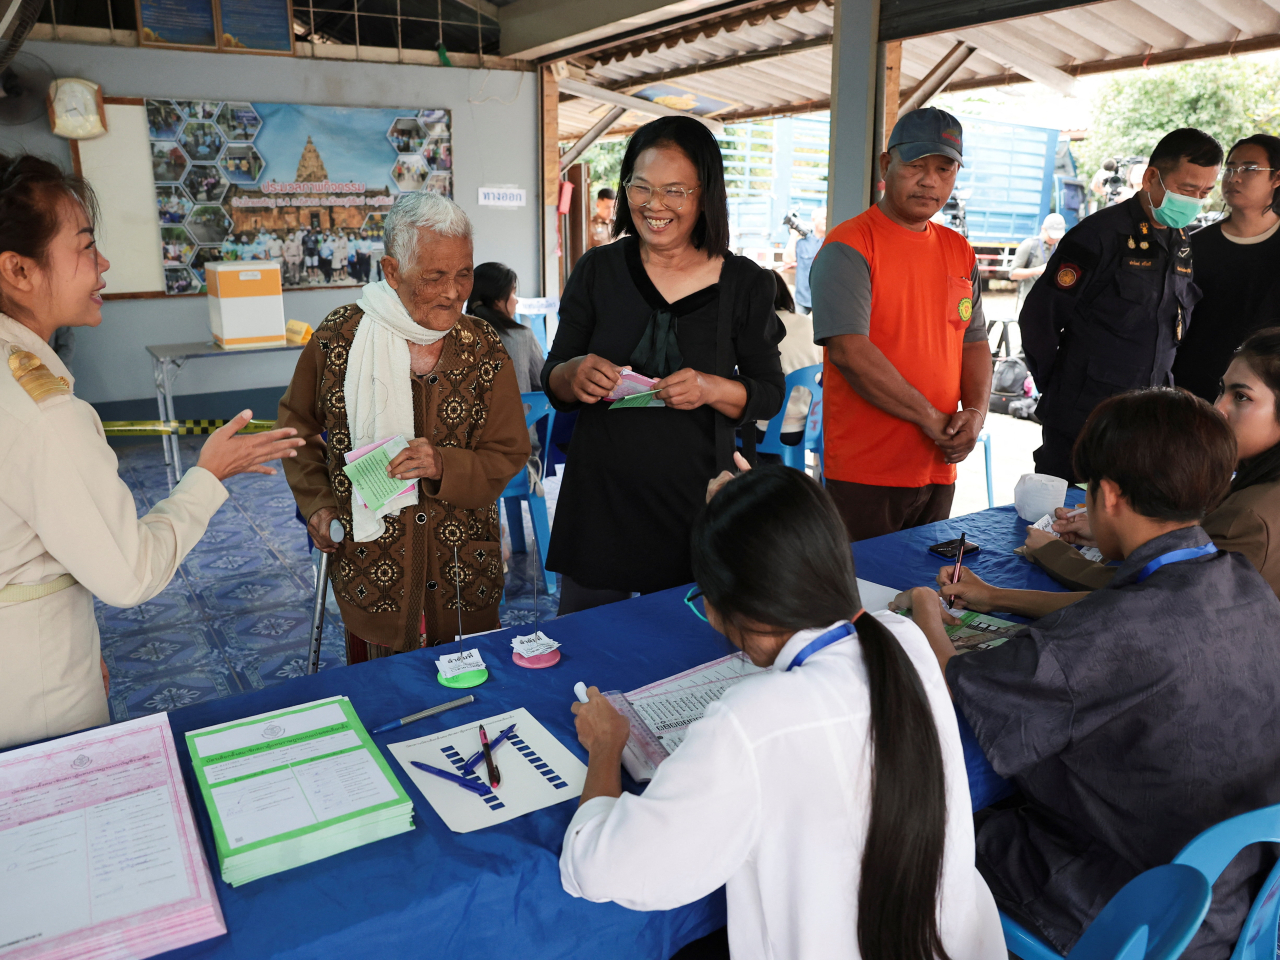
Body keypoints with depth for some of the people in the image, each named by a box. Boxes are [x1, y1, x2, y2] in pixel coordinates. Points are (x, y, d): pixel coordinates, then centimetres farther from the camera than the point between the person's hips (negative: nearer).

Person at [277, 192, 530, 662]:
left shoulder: (485, 349, -4)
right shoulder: (340, 336, -7)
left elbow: (508, 455, -3)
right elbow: (297, 425, 9)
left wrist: (443, 466, -20)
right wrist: (317, 503, 0)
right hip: (369, 565, -1)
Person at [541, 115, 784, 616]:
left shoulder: (745, 283, -2)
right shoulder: (596, 270, 0)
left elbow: (769, 395, 2)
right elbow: (552, 382, 4)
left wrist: (712, 389, -18)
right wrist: (573, 374, -18)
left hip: (697, 502, 0)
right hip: (599, 495, 1)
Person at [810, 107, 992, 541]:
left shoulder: (959, 252, 13)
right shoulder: (848, 246, -10)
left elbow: (974, 343, 16)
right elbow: (849, 351, -20)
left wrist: (975, 412, -4)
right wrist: (931, 419, -16)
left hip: (939, 467, 7)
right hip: (864, 472, -6)